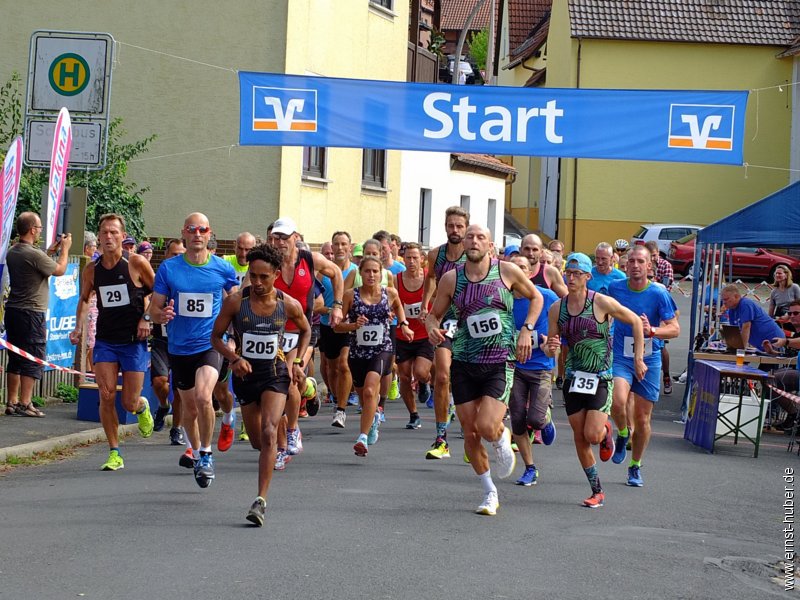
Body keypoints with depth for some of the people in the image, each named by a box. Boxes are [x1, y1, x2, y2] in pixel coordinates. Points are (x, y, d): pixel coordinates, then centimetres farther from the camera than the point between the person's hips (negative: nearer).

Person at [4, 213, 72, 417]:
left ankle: (11, 402, 13)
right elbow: (60, 270, -6)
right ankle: (25, 404, -4)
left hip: (12, 310, 8)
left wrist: (51, 250, 22)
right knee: (33, 360, -3)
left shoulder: (12, 252, 8)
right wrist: (65, 249, 9)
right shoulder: (34, 254, -18)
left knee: (15, 359, 12)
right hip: (31, 313, -8)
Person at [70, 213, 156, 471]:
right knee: (106, 396, -10)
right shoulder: (91, 270, 2)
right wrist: (78, 327, 8)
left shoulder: (136, 263, -8)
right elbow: (84, 299, 20)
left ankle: (143, 406, 38)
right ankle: (114, 454, 2)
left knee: (130, 403, -2)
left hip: (134, 341, -3)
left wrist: (147, 318, -8)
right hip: (105, 341, 3)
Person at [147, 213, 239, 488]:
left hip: (210, 344, -3)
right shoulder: (168, 268, -2)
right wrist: (162, 314, -20)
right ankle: (195, 450, 42)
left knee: (203, 396, -25)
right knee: (189, 405, 16)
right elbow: (154, 309, 3)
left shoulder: (223, 269, -3)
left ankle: (206, 455, -8)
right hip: (179, 348, 3)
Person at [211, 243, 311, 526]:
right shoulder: (235, 302, -11)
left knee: (269, 432, -21)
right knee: (257, 441, 11)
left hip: (275, 373, -2)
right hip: (245, 373, 2)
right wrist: (234, 359, -18)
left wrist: (297, 362, 4)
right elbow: (216, 336, -1)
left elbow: (305, 330, 13)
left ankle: (261, 500, -23)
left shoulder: (289, 305, -8)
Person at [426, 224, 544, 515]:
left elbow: (536, 297, 12)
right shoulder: (451, 278, 0)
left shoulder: (507, 271, -3)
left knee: (487, 427, -19)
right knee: (470, 433, 5)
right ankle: (490, 493, 23)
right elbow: (434, 314, 11)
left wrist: (526, 330, -1)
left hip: (499, 363, -2)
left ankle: (503, 438, 20)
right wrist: (432, 328, -13)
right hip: (464, 363, 3)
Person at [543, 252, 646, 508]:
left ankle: (605, 431, 23)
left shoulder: (601, 302, -12)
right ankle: (597, 492, 16)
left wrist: (638, 358, -2)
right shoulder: (557, 309, 0)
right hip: (573, 377, 4)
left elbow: (636, 322, -1)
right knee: (579, 437, 4)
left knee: (592, 435, -15)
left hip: (600, 377, -4)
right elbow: (550, 347, 5)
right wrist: (550, 348, -20)